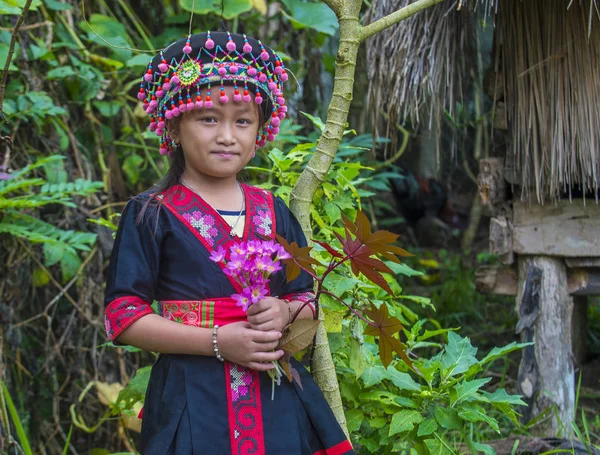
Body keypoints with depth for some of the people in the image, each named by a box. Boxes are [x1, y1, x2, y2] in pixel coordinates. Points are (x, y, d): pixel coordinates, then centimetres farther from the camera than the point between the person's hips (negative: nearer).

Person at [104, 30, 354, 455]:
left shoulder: (274, 212, 9)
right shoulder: (151, 214, -3)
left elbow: (307, 302, 13)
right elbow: (123, 316, -8)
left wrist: (284, 313, -11)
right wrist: (217, 342, -15)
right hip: (192, 400, -3)